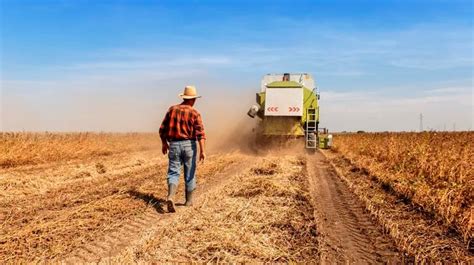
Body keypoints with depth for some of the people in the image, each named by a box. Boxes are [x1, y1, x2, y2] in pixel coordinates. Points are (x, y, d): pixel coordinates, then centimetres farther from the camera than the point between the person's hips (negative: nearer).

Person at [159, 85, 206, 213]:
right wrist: (202, 150, -18)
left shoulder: (172, 109, 3)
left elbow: (162, 129, 6)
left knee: (173, 173, 2)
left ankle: (170, 196, -22)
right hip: (189, 145, -1)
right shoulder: (194, 113, -5)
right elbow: (200, 133, -15)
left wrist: (164, 143, 20)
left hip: (173, 145, 2)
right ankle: (189, 200, 25)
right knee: (190, 174, 13)